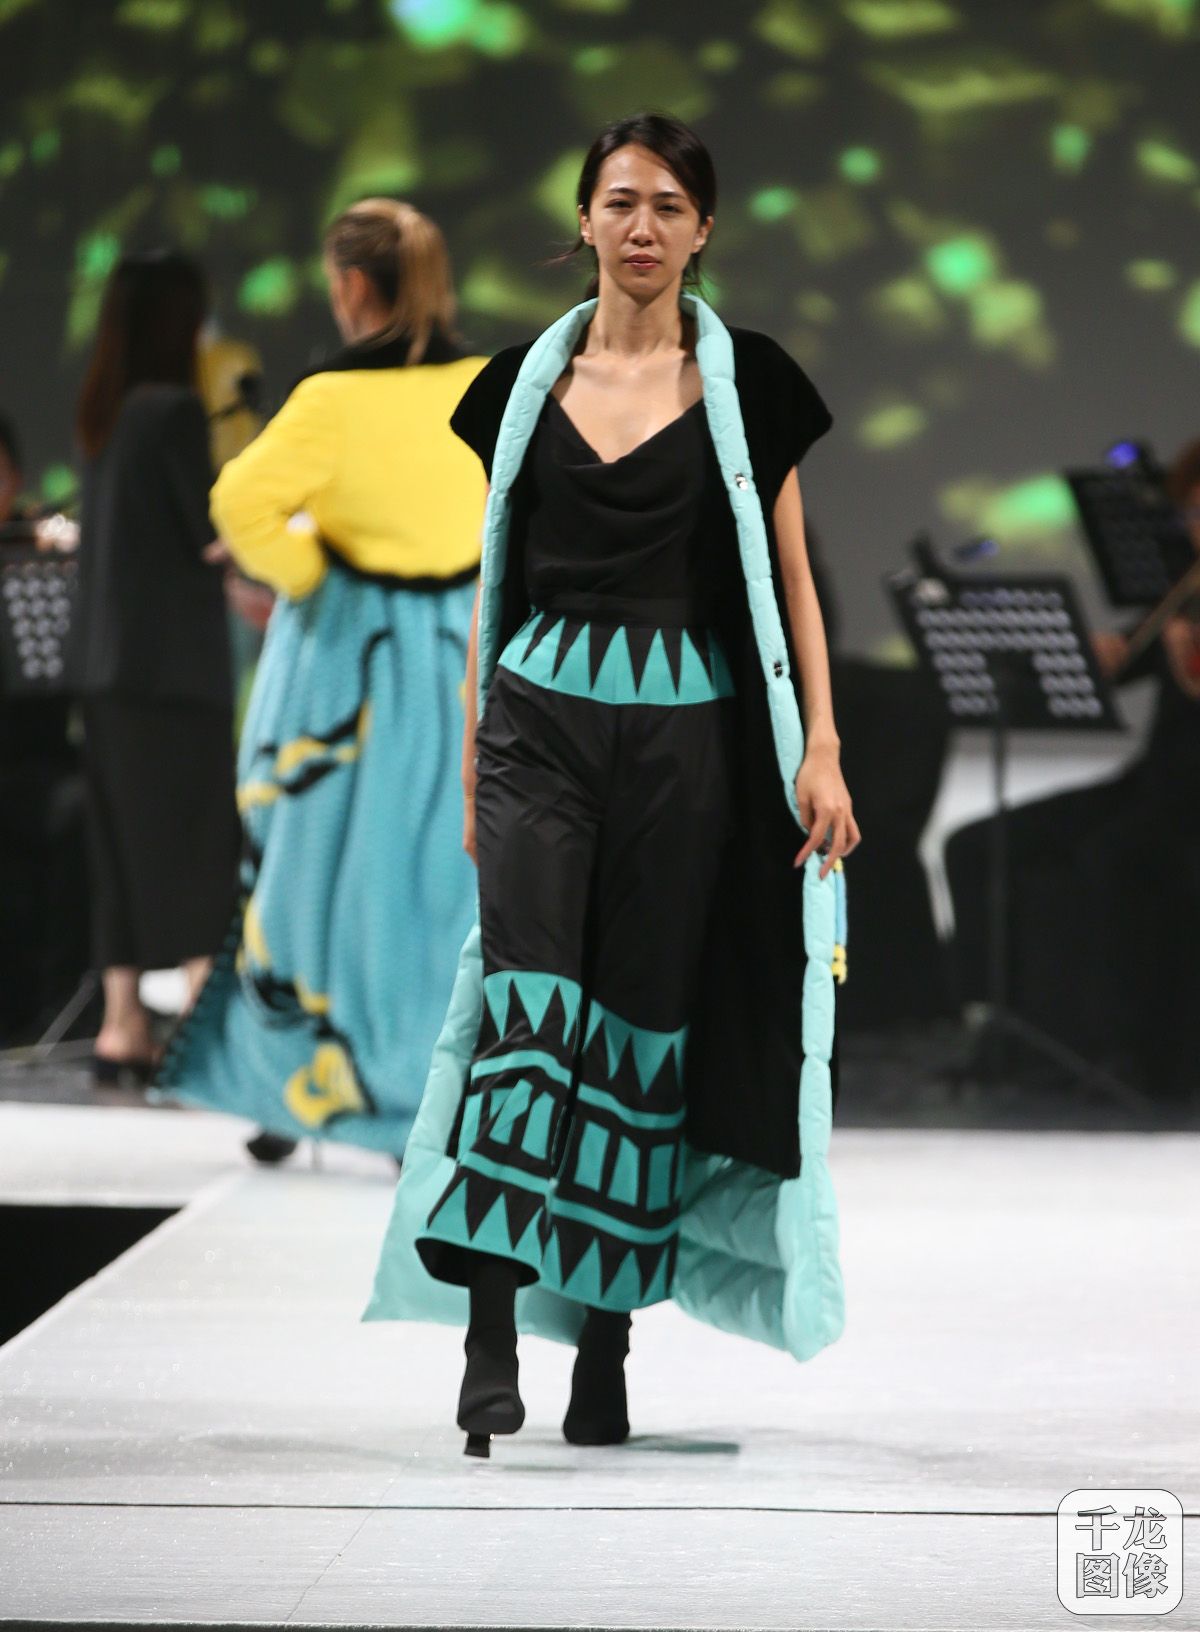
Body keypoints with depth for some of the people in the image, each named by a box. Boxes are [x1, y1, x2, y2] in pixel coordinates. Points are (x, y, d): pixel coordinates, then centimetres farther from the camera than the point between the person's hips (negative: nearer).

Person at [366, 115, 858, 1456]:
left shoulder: (745, 382, 3)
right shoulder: (527, 382, 9)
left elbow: (787, 575, 4)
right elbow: (496, 578, 15)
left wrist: (820, 746, -4)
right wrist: (471, 757, 13)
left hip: (684, 730, 0)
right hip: (542, 722, 1)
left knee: (645, 1026, 2)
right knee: (527, 1003, -14)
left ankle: (604, 1343, 10)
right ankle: (489, 1338, -18)